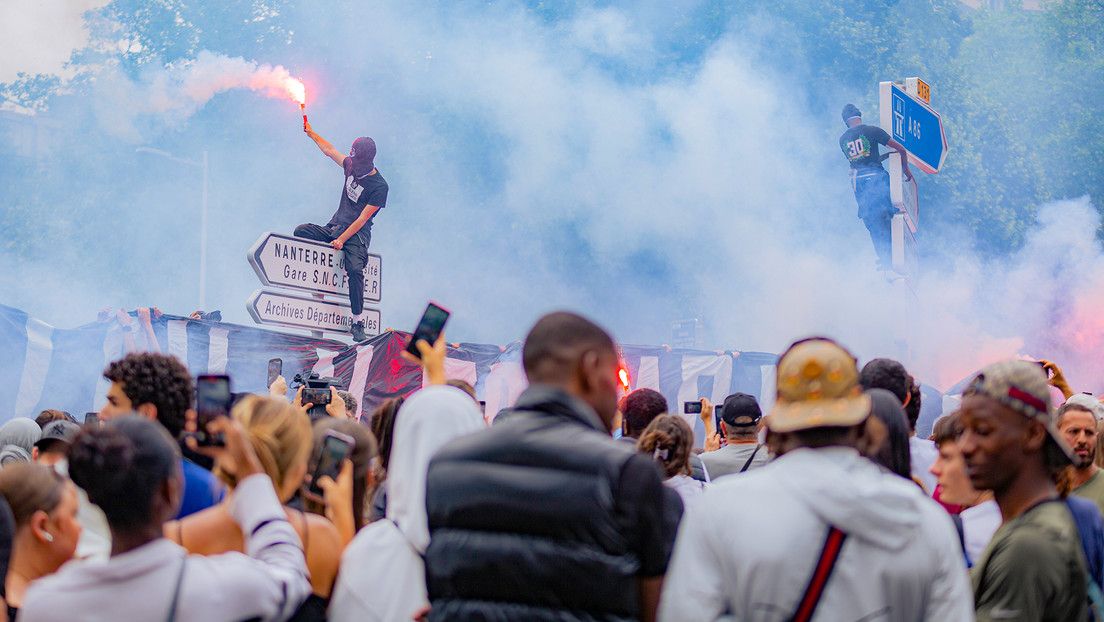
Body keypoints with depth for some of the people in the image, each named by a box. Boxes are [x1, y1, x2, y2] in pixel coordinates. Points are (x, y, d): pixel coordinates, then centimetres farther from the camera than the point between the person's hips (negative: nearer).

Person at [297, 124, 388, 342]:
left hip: (357, 235, -6)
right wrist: (311, 134, 30)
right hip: (334, 227, 6)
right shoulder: (351, 166, 4)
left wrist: (342, 240, -21)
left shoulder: (379, 186, -14)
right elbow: (329, 150, 23)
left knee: (355, 269, -31)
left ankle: (358, 322, -23)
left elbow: (362, 219, -17)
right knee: (301, 231, -18)